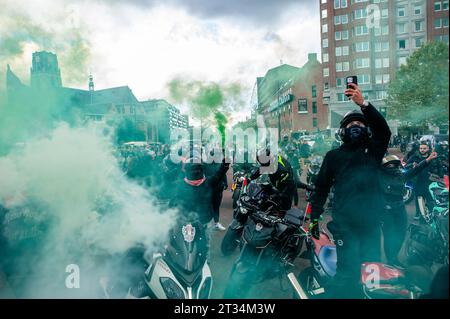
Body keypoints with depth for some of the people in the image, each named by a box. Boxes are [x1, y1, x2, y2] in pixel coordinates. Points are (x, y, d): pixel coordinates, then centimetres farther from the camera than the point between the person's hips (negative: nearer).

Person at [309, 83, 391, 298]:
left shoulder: (373, 151, 11)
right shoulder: (333, 156, 10)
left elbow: (384, 130, -9)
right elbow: (321, 188, 9)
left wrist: (363, 104, -21)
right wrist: (314, 218, 4)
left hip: (372, 222, 2)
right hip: (344, 223, -2)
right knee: (348, 272, -9)